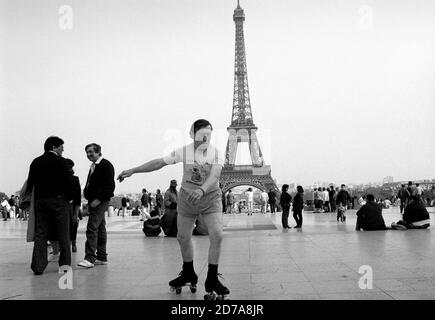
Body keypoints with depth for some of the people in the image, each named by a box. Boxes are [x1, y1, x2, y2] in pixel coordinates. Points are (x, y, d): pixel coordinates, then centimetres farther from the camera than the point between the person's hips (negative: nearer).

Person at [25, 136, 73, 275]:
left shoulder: (36, 162, 9)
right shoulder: (60, 161, -6)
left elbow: (30, 183, 8)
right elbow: (68, 182, -10)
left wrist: (32, 199, 15)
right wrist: (69, 198, 4)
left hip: (40, 201, 5)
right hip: (58, 201, -5)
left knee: (40, 234, 7)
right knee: (63, 234, 4)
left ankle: (38, 266, 3)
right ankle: (64, 264, 8)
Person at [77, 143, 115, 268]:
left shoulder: (106, 165, -9)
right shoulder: (93, 166, 19)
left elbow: (110, 185, -16)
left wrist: (98, 199, -19)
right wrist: (87, 194, 11)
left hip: (100, 202, -9)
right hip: (93, 202, 9)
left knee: (92, 229, -15)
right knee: (100, 229, 12)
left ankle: (90, 258, -15)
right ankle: (101, 257, 17)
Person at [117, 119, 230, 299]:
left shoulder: (216, 154, -14)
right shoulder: (184, 152, -10)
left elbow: (214, 175, -30)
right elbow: (159, 163, -2)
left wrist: (201, 190, -50)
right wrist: (132, 171, 0)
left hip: (211, 198, -2)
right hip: (187, 198, 2)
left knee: (217, 235, -17)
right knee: (183, 237, 8)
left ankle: (212, 280, -4)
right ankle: (188, 274, 33)